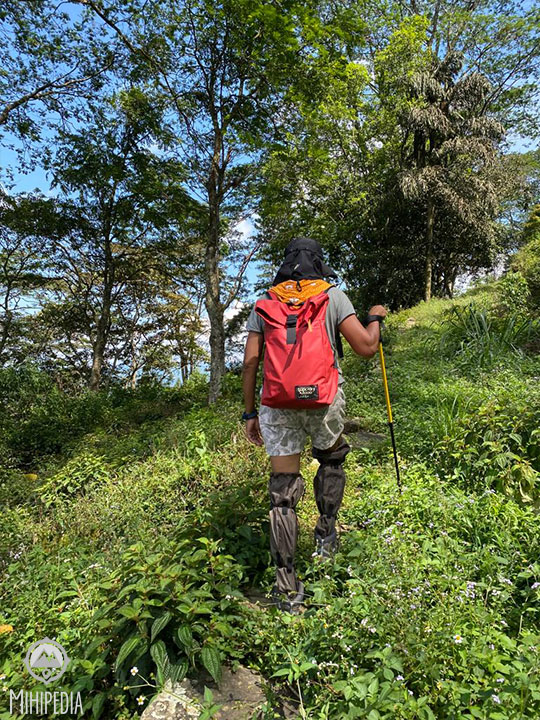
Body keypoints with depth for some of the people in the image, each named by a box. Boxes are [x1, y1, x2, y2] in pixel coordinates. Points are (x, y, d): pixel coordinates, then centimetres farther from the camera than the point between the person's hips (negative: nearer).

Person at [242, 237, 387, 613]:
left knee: (284, 492, 6)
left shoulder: (264, 303, 11)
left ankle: (287, 588, 10)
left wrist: (250, 414, 12)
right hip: (324, 399, -1)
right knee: (332, 460, 30)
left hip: (277, 404, 1)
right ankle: (326, 534, 30)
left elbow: (250, 362, 5)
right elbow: (366, 347, -3)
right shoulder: (332, 294, 4)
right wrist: (375, 317, 18)